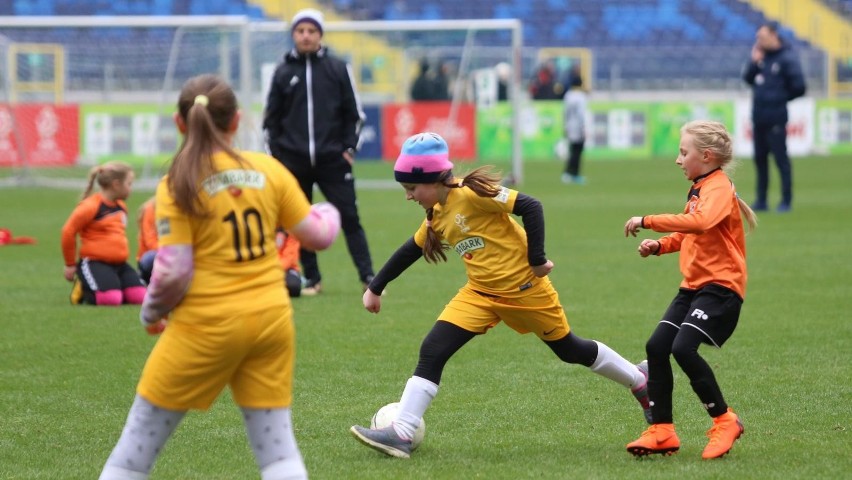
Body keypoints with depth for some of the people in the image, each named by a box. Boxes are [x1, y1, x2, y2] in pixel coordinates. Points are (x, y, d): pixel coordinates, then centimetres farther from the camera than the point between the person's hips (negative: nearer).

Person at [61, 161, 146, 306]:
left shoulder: (121, 206, 13)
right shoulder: (90, 206, -11)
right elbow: (68, 232, -7)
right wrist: (70, 264, 0)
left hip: (119, 264, 7)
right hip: (94, 263, -7)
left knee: (140, 296, -11)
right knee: (111, 299, -27)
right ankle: (82, 289, 3)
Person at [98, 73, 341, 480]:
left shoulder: (178, 186, -10)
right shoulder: (269, 169, 1)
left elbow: (173, 274, -14)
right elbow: (317, 236, 8)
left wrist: (151, 313, 5)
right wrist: (328, 216, 31)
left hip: (207, 324, -4)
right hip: (271, 317, 4)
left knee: (139, 439, 9)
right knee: (276, 443, 9)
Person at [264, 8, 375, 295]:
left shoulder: (338, 69, 5)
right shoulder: (284, 73, 7)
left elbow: (354, 113, 8)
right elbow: (271, 118, 10)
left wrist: (349, 148, -1)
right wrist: (276, 154, 3)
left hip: (333, 160, -2)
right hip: (293, 161, 2)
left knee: (349, 218, -5)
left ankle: (368, 278, -6)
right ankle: (312, 279, 15)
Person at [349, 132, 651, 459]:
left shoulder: (471, 194, -22)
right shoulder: (436, 216, 3)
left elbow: (530, 207, -24)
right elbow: (410, 251, 18)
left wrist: (537, 259, -23)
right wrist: (375, 288, 23)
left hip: (523, 288, -7)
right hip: (481, 294, 7)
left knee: (570, 350, 10)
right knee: (432, 352, -11)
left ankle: (640, 382, 34)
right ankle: (400, 434, -16)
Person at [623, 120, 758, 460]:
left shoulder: (718, 188, -13)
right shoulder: (698, 189, 17)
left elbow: (700, 222, -35)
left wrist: (647, 222, -33)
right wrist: (660, 246, 11)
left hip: (721, 285, -9)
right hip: (693, 285, 9)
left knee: (683, 348, -22)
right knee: (656, 346, -1)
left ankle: (724, 422, -6)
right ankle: (662, 431, 6)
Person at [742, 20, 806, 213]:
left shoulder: (787, 58, -11)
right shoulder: (762, 56, 12)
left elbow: (798, 88, -11)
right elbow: (747, 78, 12)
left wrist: (780, 98, -1)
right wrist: (754, 61, -3)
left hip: (775, 118, -8)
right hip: (758, 117, 8)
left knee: (781, 158, -4)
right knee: (760, 159, 12)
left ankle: (786, 201, 1)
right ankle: (761, 201, 19)